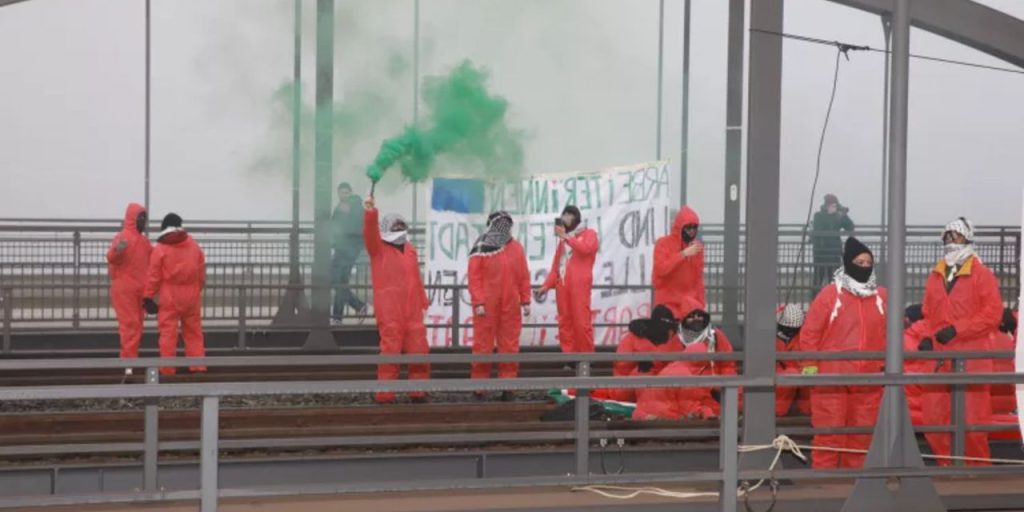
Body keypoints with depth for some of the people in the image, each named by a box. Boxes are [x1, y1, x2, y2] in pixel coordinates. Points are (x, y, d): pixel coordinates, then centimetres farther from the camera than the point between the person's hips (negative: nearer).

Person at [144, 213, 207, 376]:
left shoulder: (160, 249, -5)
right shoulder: (193, 246, 6)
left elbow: (154, 276, -6)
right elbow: (202, 272, 12)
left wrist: (148, 296, -1)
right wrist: (199, 288, 25)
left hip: (170, 298, -3)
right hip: (191, 296, 4)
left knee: (168, 332, -1)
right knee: (194, 331, 11)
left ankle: (167, 368, -3)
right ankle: (198, 364, 9)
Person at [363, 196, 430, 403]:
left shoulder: (410, 250, 17)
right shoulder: (378, 249, 0)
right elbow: (370, 233, -20)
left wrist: (423, 302, 21)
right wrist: (371, 213, -38)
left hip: (412, 312, 6)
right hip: (389, 313, -6)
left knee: (419, 351, 6)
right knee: (390, 352, -6)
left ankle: (418, 392, 18)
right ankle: (385, 396, -1)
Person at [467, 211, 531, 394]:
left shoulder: (516, 247, 9)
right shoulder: (481, 249, -3)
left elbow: (524, 276, 11)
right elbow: (474, 277, -6)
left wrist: (525, 301, 7)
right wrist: (478, 302, -13)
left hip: (510, 307, 4)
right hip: (486, 307, -4)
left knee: (510, 346, 4)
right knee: (483, 346, 0)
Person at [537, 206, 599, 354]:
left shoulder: (589, 234, 10)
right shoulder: (563, 239, 23)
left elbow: (586, 248, -14)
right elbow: (556, 265, 18)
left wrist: (566, 237, -12)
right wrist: (547, 285, 6)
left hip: (579, 285, -5)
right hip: (562, 285, 5)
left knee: (581, 322, -10)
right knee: (564, 322, 1)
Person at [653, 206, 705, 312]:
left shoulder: (696, 246, 10)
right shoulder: (663, 244, -4)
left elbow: (699, 276, 11)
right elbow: (660, 269, -18)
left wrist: (700, 302, 3)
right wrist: (683, 254, -22)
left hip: (691, 302, 4)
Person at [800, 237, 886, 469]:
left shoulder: (882, 297, 10)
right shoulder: (830, 294, -3)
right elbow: (810, 332, -3)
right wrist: (810, 365, -8)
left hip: (868, 379, 4)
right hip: (832, 378, -4)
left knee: (862, 431, 8)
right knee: (829, 431, -3)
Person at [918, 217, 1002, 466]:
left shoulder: (981, 275, -2)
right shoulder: (935, 276, 15)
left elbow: (993, 313, -10)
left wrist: (956, 329, -15)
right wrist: (928, 337, 3)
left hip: (971, 356, -6)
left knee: (972, 420, -5)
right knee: (934, 415, 2)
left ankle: (980, 467, 7)